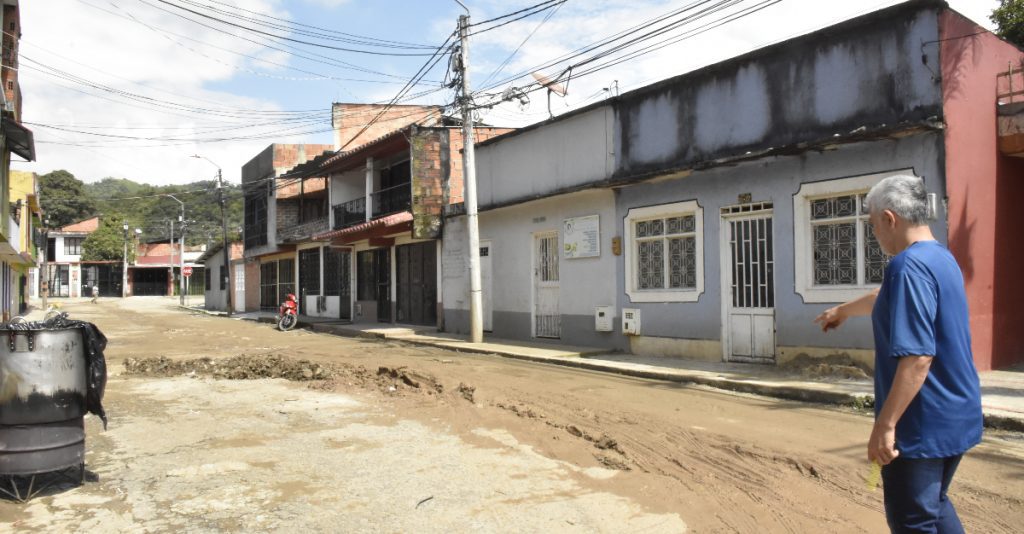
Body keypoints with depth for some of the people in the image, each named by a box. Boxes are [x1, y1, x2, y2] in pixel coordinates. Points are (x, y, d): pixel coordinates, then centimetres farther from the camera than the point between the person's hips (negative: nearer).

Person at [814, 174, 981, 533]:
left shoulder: (909, 266, -22)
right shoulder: (943, 259, 10)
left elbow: (917, 357, -29)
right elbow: (885, 300, 30)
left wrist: (885, 424, -26)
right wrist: (843, 310, 46)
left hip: (922, 425, -9)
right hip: (955, 416, 9)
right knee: (934, 505, 24)